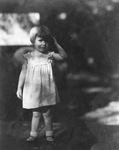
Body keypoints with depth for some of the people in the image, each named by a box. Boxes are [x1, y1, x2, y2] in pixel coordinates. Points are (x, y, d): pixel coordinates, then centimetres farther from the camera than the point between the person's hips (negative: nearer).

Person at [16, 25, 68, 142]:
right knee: (35, 114, 10)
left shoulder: (49, 55, -2)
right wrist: (19, 88, 0)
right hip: (33, 92, 0)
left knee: (47, 114, 8)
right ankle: (33, 134, 23)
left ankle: (49, 134, 22)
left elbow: (64, 56, -10)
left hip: (47, 91, 0)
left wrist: (56, 44, -14)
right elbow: (23, 73, 1)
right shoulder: (29, 57, -3)